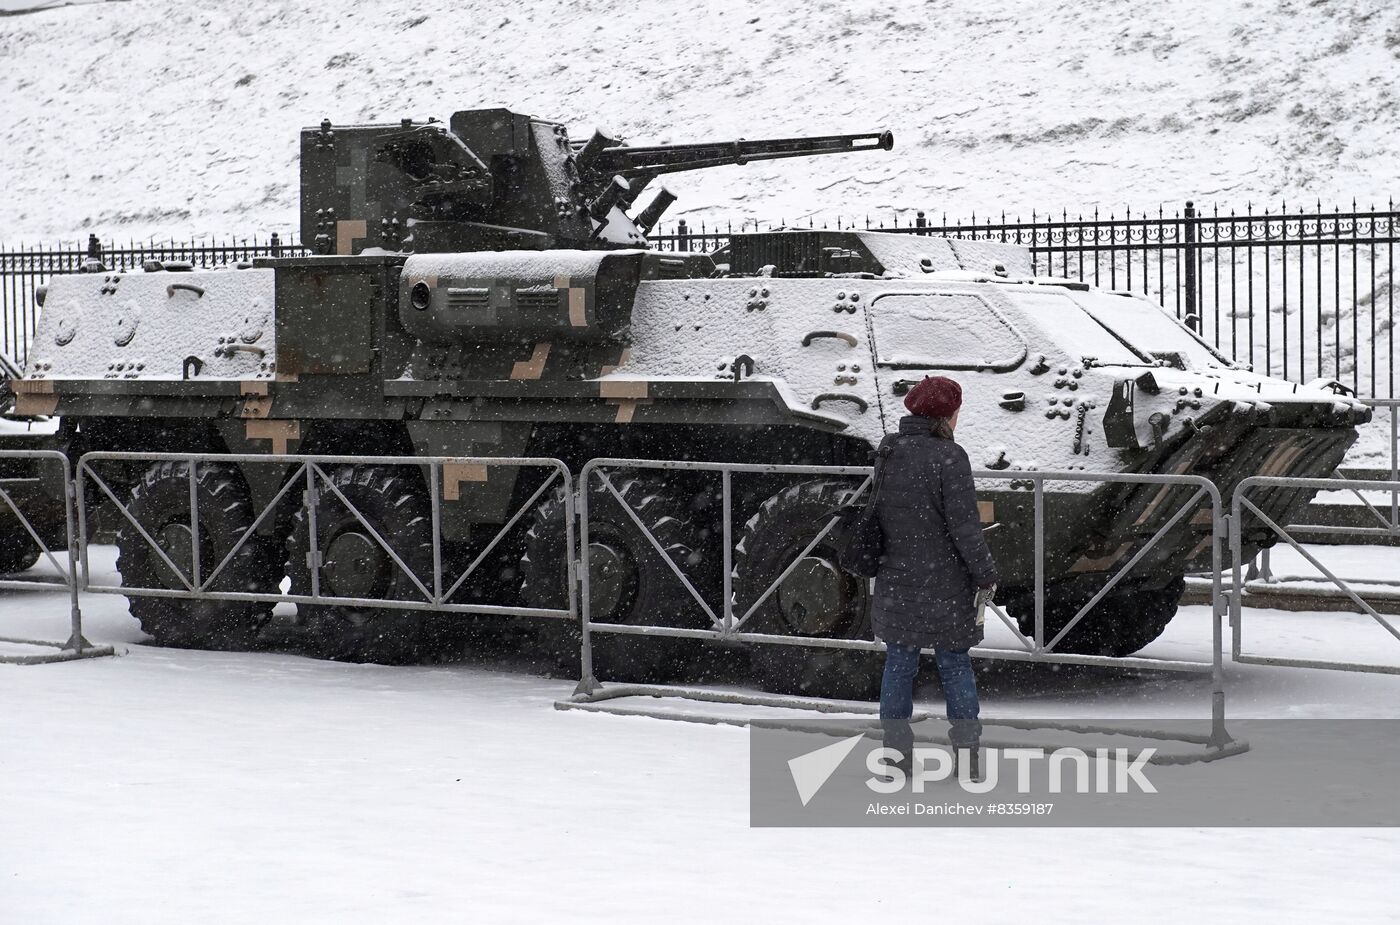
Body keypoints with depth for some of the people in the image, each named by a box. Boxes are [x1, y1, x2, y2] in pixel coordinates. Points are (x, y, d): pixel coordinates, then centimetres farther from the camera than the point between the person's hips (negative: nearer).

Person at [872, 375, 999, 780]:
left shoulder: (887, 454, 3)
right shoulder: (948, 457, -16)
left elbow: (872, 514, 12)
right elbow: (964, 526, -16)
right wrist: (986, 574, -6)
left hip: (895, 583, 5)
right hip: (943, 584, -5)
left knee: (899, 664, 12)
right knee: (955, 665, 7)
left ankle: (896, 751, 14)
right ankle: (966, 751, 9)